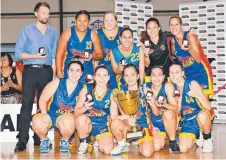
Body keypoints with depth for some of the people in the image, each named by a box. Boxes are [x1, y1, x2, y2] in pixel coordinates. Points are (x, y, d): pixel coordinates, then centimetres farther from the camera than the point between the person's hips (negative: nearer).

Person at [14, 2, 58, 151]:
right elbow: (18, 53, 0)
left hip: (46, 71, 2)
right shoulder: (26, 30, 7)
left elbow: (55, 55, 11)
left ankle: (40, 138, 11)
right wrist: (35, 56, -14)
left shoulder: (53, 32, 13)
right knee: (27, 104, -8)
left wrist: (53, 74, 2)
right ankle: (23, 139, -8)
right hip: (30, 70, -2)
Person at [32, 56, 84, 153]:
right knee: (37, 121, -32)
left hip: (66, 118, 0)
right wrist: (44, 114, -22)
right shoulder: (57, 83, -5)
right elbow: (42, 99, -7)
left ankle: (65, 141, -1)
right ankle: (44, 140, 3)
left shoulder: (82, 88, -2)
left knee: (68, 120, -36)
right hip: (50, 115, 0)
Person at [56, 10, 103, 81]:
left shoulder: (93, 35, 2)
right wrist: (59, 74, -5)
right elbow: (59, 55, 0)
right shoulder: (67, 34, -2)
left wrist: (93, 56, -14)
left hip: (87, 73, 1)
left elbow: (100, 54, 9)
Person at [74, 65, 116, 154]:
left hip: (103, 127, 1)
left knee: (107, 150, -23)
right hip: (87, 124, -1)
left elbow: (114, 116, 1)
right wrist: (85, 108, -26)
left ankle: (98, 142, 14)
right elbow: (76, 112, -7)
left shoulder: (111, 94, -1)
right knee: (82, 117, -35)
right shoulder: (86, 90, -4)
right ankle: (84, 143, -6)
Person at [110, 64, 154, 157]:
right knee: (115, 123, -33)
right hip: (128, 125, 1)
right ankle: (122, 145, -1)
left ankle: (138, 143, 15)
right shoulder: (122, 92, 1)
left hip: (144, 125, -1)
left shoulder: (145, 90, -1)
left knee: (147, 153, -23)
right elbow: (123, 113, -5)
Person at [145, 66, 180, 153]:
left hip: (170, 120, -2)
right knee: (156, 147, -15)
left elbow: (176, 108, -22)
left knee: (168, 113, -36)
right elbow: (156, 113, -14)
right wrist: (153, 104, -36)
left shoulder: (168, 86, -18)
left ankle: (173, 142, -14)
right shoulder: (147, 88, -12)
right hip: (155, 122, 3)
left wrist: (164, 104, -41)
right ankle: (163, 136, 23)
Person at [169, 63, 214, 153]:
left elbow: (208, 107, -22)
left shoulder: (192, 84, -16)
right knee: (183, 149, -15)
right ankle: (197, 136, 19)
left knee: (202, 116, -41)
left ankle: (208, 139, -10)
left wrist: (196, 95, -36)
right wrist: (179, 101, -11)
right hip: (188, 121, 4)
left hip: (201, 114, -4)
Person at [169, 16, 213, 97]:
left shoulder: (190, 36, -15)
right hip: (188, 75, 5)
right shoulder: (173, 40, 1)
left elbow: (198, 59, -18)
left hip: (201, 73, -5)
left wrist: (189, 49, -32)